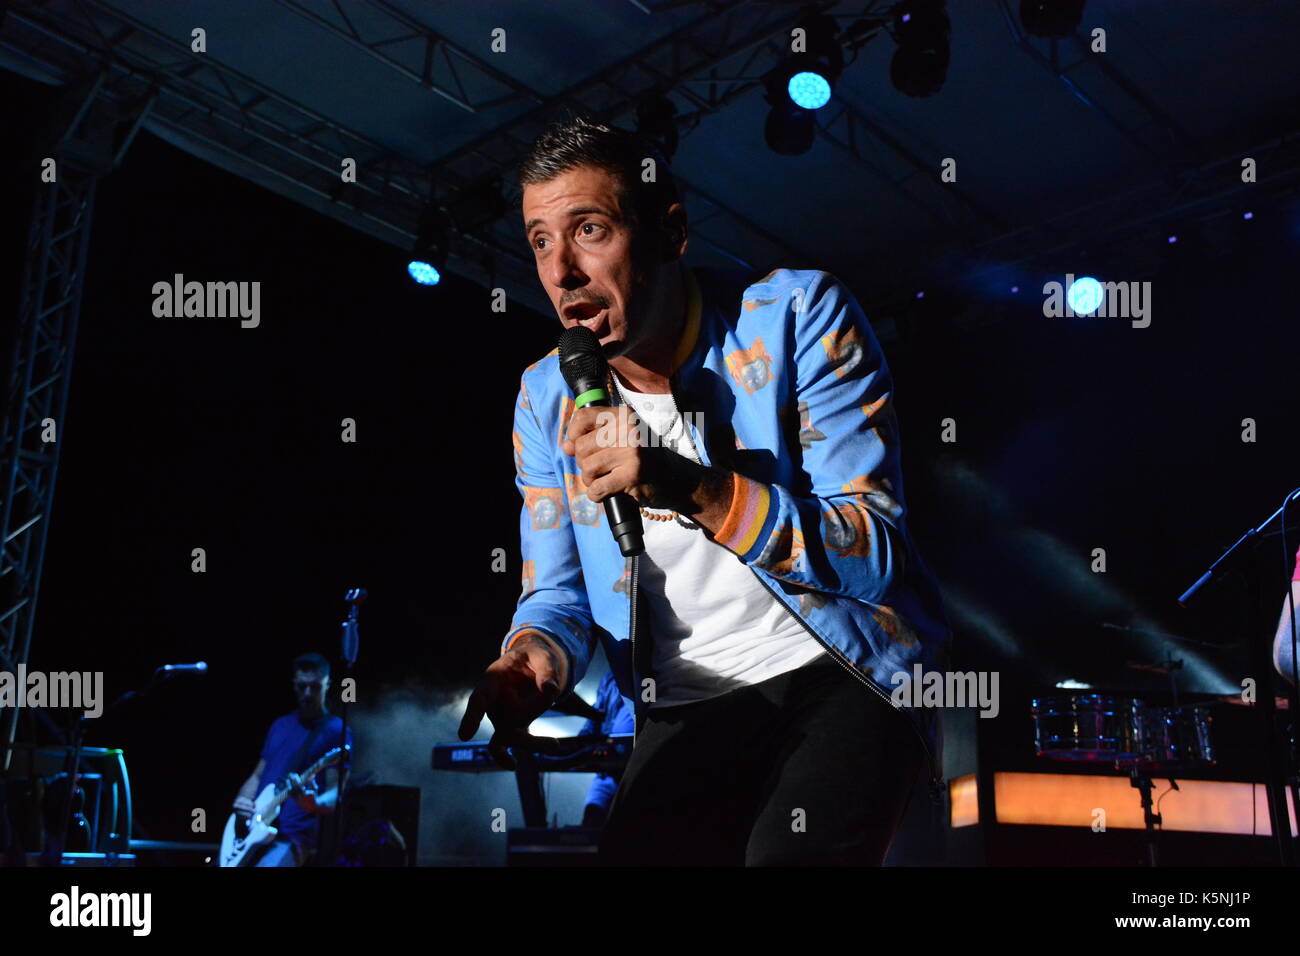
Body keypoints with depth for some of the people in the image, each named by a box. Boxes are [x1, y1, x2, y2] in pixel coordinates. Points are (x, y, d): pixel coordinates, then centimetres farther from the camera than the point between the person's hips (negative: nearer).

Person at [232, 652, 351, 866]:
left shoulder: (336, 731, -2)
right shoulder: (280, 725, 18)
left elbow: (335, 793, -9)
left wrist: (314, 804, -31)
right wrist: (242, 801, 1)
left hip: (291, 838, -7)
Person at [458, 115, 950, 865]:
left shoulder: (798, 317, -12)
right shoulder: (546, 397, 2)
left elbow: (876, 555, -17)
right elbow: (559, 594, 6)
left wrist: (695, 488, -30)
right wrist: (536, 658, -18)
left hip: (843, 674, -4)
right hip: (690, 714, 4)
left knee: (792, 852, -28)